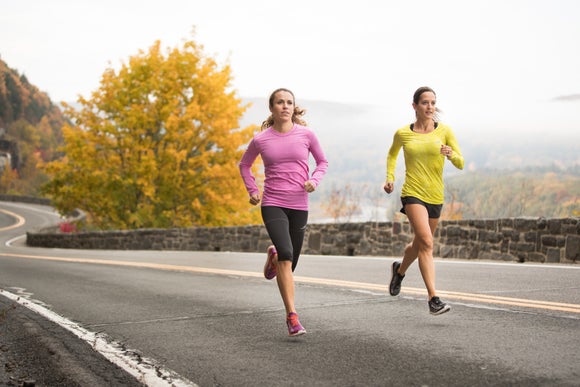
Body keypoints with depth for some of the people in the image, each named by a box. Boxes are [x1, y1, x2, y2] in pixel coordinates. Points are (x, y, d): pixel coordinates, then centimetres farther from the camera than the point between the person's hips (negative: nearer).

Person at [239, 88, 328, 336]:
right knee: (286, 254, -25)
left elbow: (322, 162, 14)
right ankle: (291, 316, -19)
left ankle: (273, 257, 48)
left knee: (288, 265, 8)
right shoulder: (261, 140, -1)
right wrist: (252, 190, 5)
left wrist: (314, 180, -5)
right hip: (272, 205, -2)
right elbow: (244, 165, 17)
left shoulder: (305, 134, 0)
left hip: (299, 206, 2)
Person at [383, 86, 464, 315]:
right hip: (412, 193, -3)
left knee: (419, 244, 18)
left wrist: (451, 154, -21)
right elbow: (392, 154, 21)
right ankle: (433, 298, -21)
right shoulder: (402, 133, -1)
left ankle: (399, 270, 50)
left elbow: (460, 164, 0)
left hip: (435, 196, 3)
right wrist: (390, 177, 7)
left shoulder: (444, 131, 0)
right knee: (426, 242, -21)